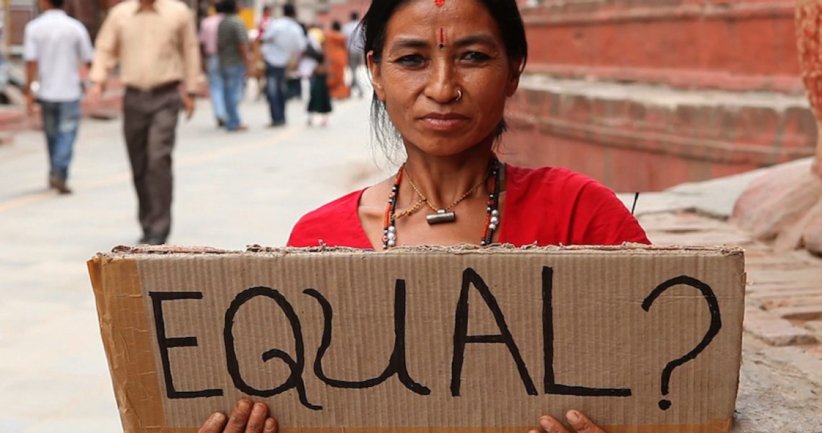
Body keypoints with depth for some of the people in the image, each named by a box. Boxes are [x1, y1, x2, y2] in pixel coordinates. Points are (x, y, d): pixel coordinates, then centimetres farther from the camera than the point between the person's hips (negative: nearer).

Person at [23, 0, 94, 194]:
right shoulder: (76, 27, -7)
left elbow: (31, 62, -10)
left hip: (46, 91, 2)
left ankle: (55, 173, 30)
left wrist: (29, 91, -6)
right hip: (70, 91, -2)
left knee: (52, 135, 17)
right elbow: (88, 59, -1)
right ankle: (60, 174, -14)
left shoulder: (33, 27, -5)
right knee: (67, 135, 0)